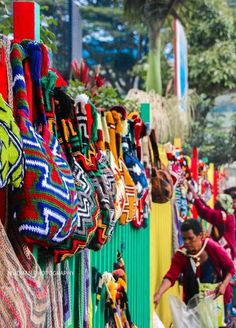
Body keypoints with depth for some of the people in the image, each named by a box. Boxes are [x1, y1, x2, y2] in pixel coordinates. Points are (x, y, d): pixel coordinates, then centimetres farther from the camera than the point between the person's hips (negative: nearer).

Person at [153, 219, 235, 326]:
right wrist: (158, 294, -43)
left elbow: (230, 267, -6)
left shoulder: (213, 248, -19)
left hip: (217, 297, -2)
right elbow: (171, 277, -27)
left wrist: (224, 284, -23)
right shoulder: (181, 255, -16)